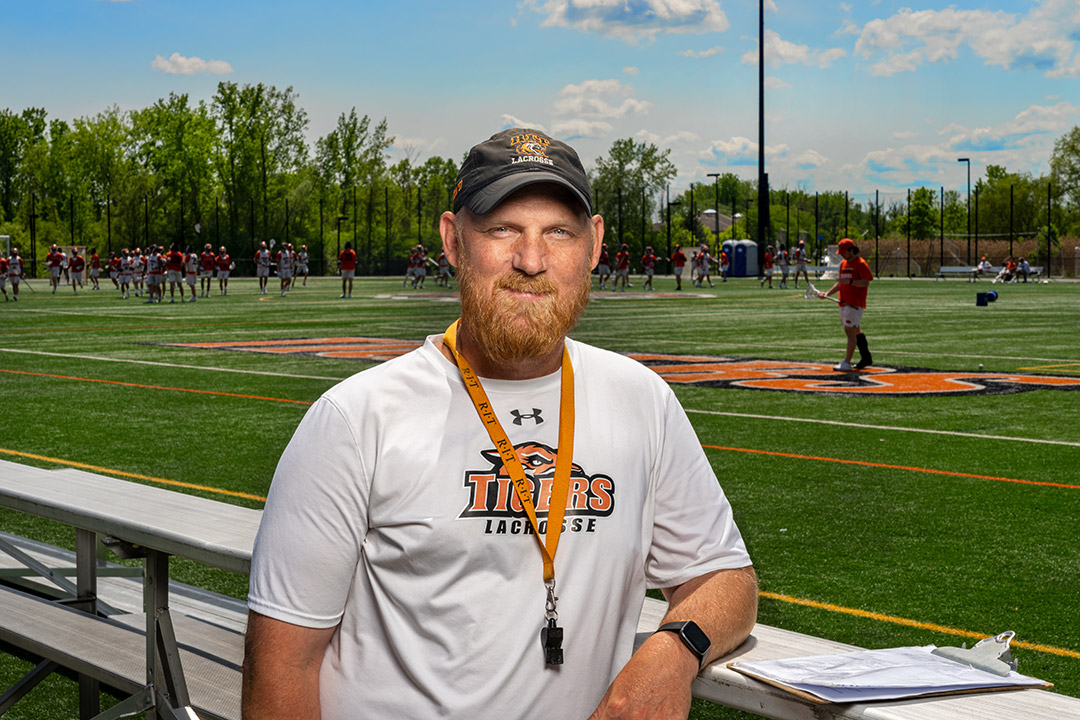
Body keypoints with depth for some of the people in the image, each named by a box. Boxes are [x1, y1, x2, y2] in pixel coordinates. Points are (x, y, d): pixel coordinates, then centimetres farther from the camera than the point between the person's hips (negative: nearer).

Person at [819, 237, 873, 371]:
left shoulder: (861, 263, -9)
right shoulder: (843, 264, 16)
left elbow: (866, 282, -16)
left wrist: (849, 281, -25)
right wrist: (828, 293, 12)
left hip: (855, 303, -9)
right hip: (844, 303, 9)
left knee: (850, 332, -11)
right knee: (856, 331, 14)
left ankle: (846, 363, -13)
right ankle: (866, 358, 24)